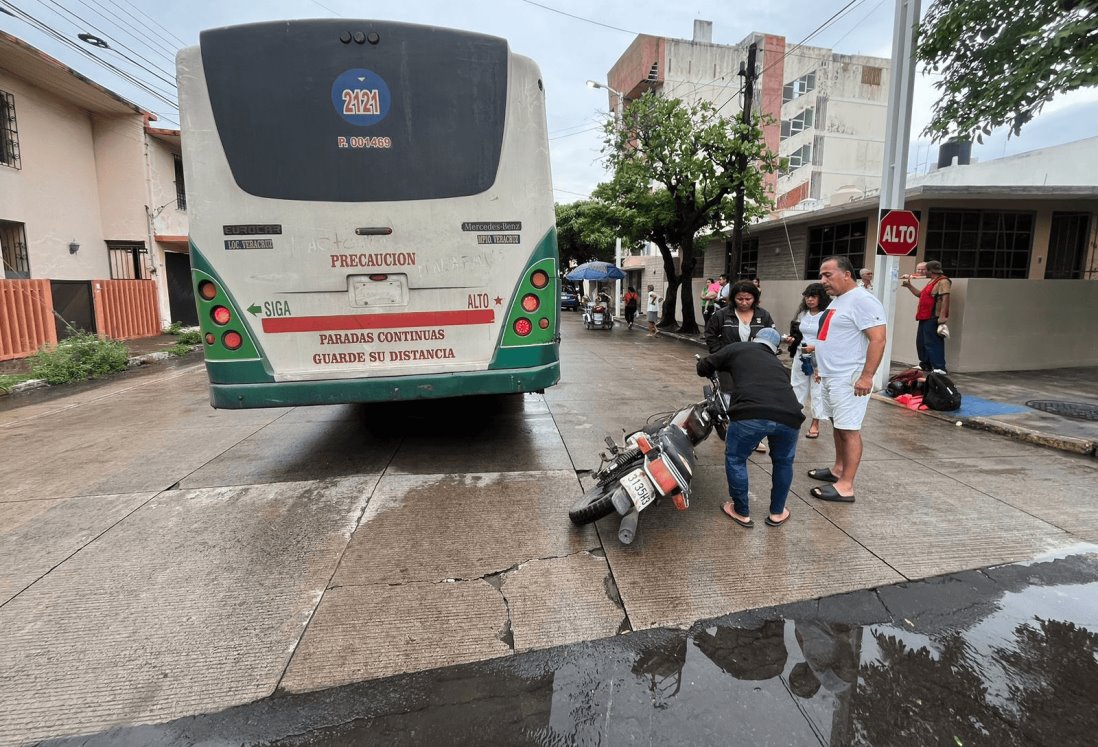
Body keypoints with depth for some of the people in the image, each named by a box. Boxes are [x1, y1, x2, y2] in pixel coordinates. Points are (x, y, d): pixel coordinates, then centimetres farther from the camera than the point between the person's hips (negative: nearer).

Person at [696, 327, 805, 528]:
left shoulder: (737, 349, 24)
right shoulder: (777, 363, 37)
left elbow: (703, 367, 26)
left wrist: (715, 372, 49)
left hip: (751, 414, -4)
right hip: (789, 415, 4)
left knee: (735, 459, 22)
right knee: (783, 462, 31)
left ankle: (742, 512, 32)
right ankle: (777, 513, 41)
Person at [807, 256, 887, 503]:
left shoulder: (862, 300, -15)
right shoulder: (838, 300, 16)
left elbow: (878, 339, -21)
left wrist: (866, 376, -25)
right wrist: (822, 365, 24)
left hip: (848, 380, -10)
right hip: (830, 376, 10)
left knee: (849, 430, -6)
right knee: (838, 426, 18)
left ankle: (846, 486, -2)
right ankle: (838, 469, 30)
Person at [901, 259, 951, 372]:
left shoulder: (943, 281, -12)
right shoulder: (932, 282, 20)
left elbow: (945, 299, -21)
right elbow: (920, 294, 32)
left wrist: (942, 318, -28)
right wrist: (909, 285, 24)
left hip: (933, 318, -10)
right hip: (925, 318, 10)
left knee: (933, 343, -11)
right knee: (921, 342, 16)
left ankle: (939, 368, -9)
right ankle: (925, 364, 26)